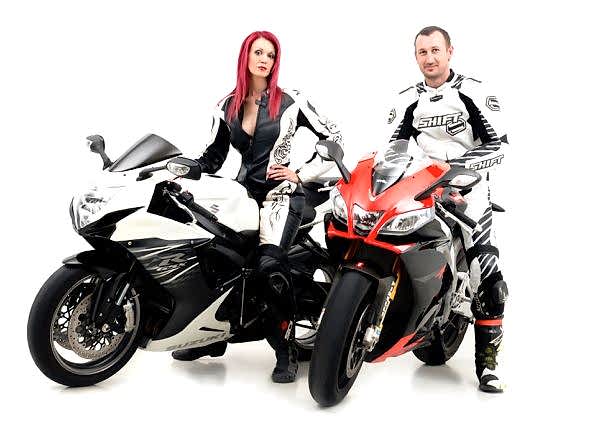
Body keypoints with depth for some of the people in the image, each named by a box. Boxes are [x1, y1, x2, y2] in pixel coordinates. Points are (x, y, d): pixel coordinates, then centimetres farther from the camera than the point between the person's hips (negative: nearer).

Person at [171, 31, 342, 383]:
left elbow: (333, 137, 4)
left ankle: (287, 350, -17)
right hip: (244, 192, 5)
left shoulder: (290, 101, 1)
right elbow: (214, 156, 16)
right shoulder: (227, 107, 12)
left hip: (281, 193, -5)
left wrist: (301, 174, -2)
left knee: (271, 263, -28)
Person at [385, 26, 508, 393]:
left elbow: (499, 144, -5)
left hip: (469, 190, -4)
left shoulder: (476, 93, -2)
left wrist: (465, 163, -19)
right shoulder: (407, 101, 12)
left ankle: (488, 361, -4)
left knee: (488, 278, -12)